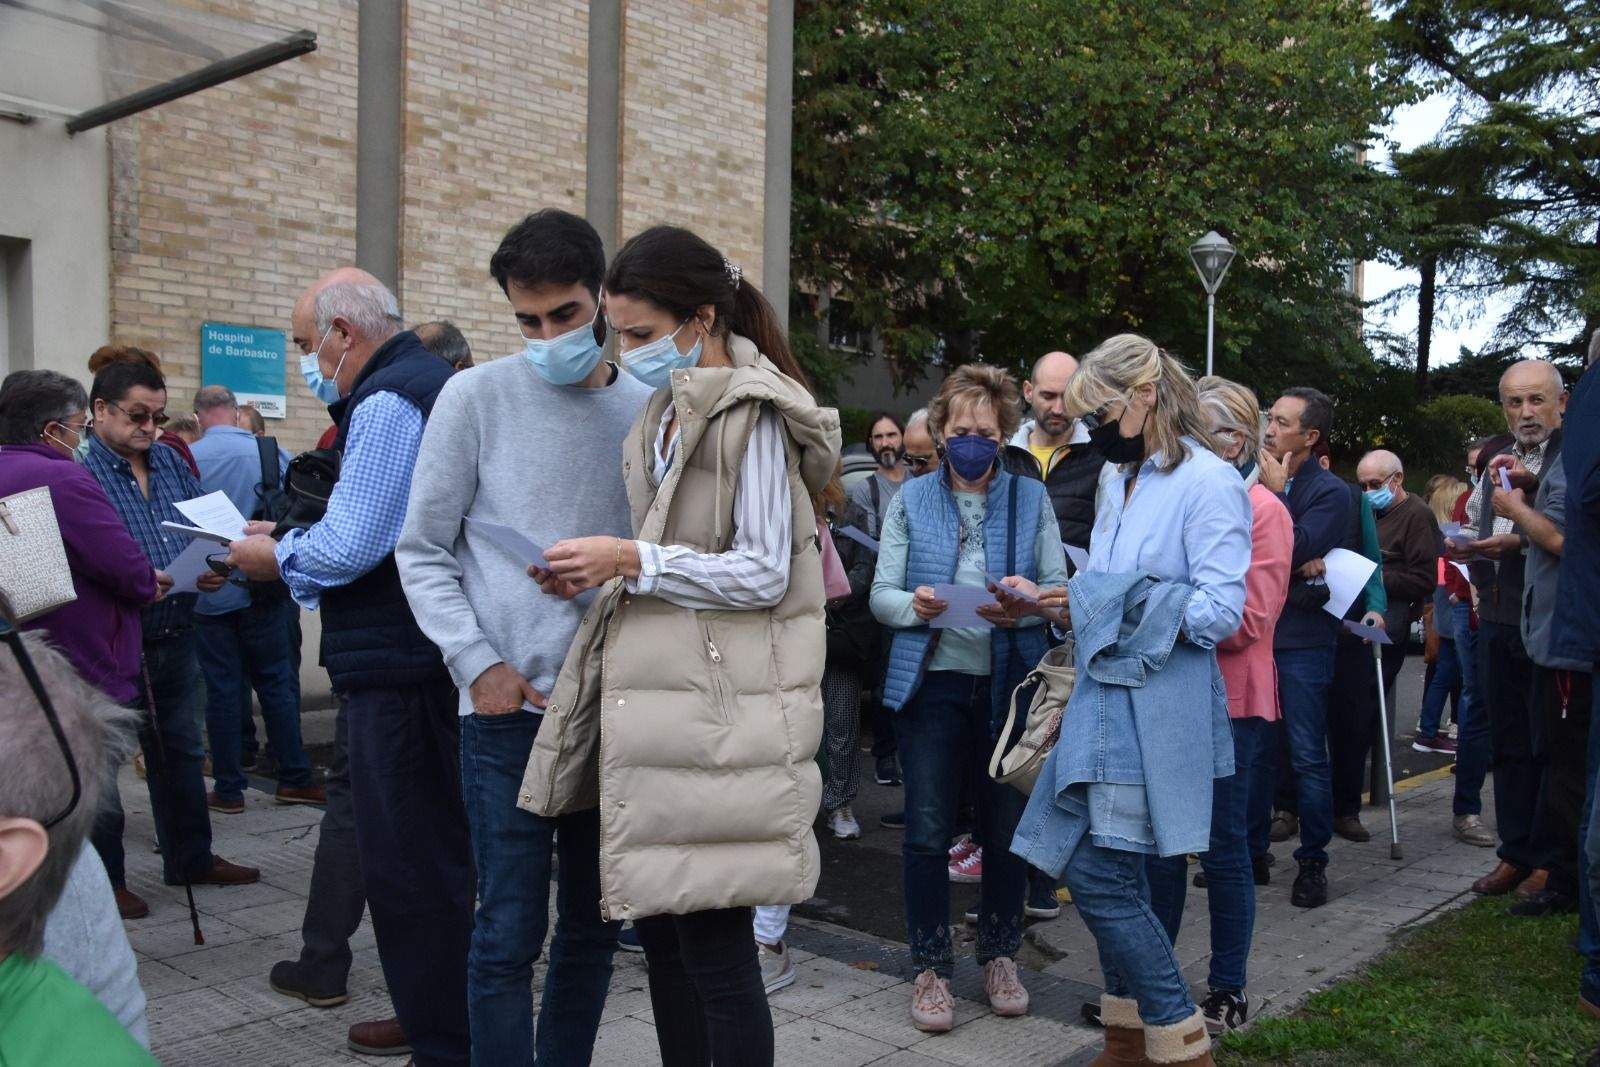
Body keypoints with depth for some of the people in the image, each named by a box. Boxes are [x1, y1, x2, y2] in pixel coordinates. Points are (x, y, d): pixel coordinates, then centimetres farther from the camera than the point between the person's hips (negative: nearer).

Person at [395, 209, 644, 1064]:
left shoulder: (645, 409, 5)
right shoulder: (477, 398, -2)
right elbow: (422, 550, 1)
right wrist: (478, 664, -8)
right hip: (510, 705, -3)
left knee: (594, 926, 13)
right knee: (510, 932, -1)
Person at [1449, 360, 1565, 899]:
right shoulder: (1496, 463, 16)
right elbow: (1475, 530, 25)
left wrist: (1521, 542, -24)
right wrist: (1463, 545, 5)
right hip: (1498, 621, 7)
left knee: (1552, 747, 2)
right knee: (1509, 743, 12)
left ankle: (1549, 861, 13)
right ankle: (1516, 853, 22)